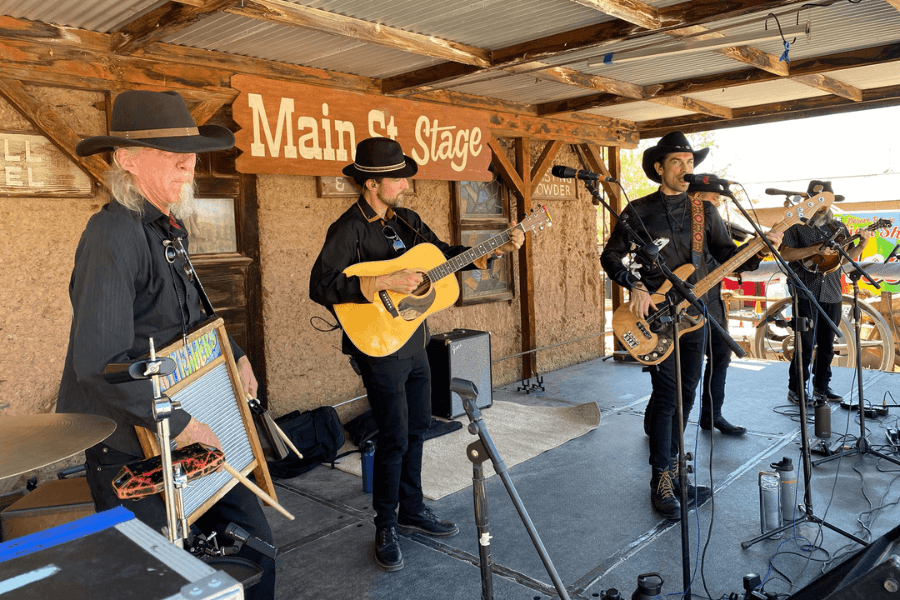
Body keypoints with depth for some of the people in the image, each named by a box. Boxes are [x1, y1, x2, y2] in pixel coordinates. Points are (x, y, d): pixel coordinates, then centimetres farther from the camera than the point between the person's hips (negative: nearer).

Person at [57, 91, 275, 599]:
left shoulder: (171, 228, 8)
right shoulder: (114, 235, -22)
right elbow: (100, 363, -30)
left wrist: (234, 356, 14)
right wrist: (178, 424, -25)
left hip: (191, 428, 9)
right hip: (129, 447, -8)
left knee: (253, 549, 14)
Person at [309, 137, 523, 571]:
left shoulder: (406, 220, 8)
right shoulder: (350, 229, -16)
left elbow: (444, 254, 16)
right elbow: (320, 286, -26)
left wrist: (496, 249, 6)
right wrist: (384, 283, -30)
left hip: (415, 343, 8)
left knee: (417, 428, 17)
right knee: (394, 438, 0)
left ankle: (412, 510, 36)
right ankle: (386, 528, 20)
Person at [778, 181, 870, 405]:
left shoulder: (838, 227, 16)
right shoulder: (798, 225, -1)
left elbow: (848, 257, 17)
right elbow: (785, 253, -12)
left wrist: (861, 245, -1)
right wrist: (815, 250, -19)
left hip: (831, 294, 5)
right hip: (806, 293, -5)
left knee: (826, 344, 11)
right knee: (806, 344, -6)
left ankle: (821, 387, 23)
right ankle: (796, 390, 4)